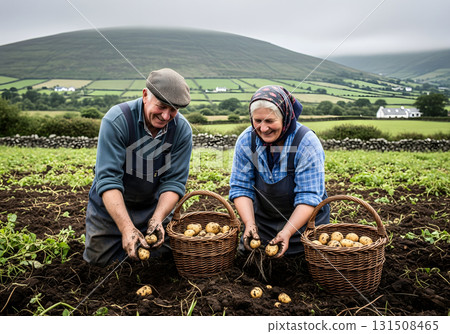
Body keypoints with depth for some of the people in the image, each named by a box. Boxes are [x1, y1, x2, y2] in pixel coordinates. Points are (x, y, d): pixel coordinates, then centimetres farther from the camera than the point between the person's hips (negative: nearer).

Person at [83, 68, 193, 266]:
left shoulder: (182, 129, -17)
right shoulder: (116, 120, -26)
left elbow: (174, 181, -15)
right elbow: (108, 178, -30)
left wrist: (157, 218, -31)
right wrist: (126, 228, -39)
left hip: (155, 206, 2)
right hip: (111, 205, -2)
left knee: (161, 255, 10)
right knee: (99, 260, 6)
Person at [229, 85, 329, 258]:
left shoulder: (307, 143, -23)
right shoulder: (246, 140, -12)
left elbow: (309, 196, -23)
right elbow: (240, 187, -9)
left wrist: (287, 232, -33)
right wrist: (249, 223, -24)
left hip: (303, 222, -2)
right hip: (261, 222, 3)